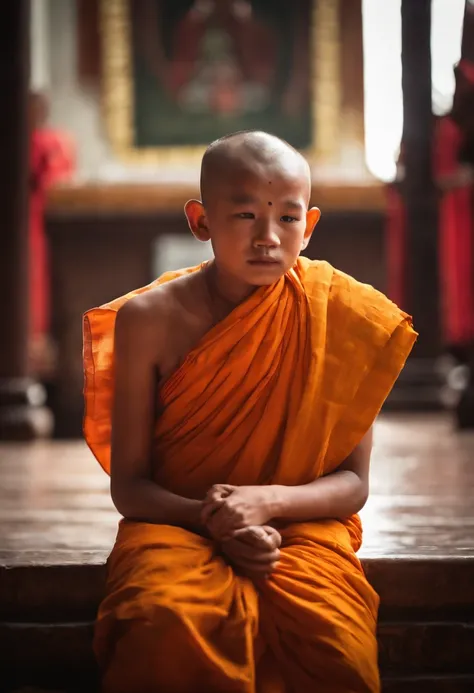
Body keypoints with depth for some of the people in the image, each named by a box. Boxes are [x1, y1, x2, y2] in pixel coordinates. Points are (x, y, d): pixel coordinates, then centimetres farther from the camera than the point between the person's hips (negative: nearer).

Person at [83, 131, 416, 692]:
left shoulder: (338, 315, -1)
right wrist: (213, 521, -19)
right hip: (177, 521, 0)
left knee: (336, 642, -30)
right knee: (164, 625, -34)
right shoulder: (150, 319, -3)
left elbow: (352, 482, 2)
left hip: (300, 525, 1)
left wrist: (269, 501, -19)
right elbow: (128, 484, 0)